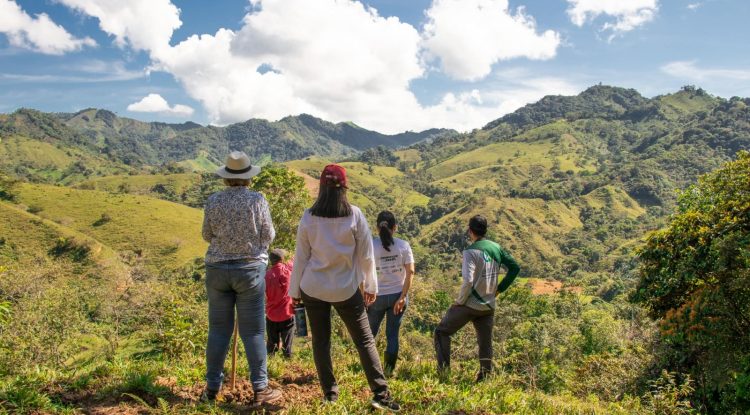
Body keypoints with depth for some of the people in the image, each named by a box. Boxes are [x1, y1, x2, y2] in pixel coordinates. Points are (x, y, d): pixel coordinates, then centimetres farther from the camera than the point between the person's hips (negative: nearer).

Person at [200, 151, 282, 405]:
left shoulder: (213, 201, -2)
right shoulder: (257, 200, -9)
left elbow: (207, 235, 7)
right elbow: (268, 236, -4)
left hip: (217, 268, 3)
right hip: (250, 268, -2)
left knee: (219, 329, 12)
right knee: (253, 331, 4)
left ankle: (212, 387, 21)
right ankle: (260, 389, 10)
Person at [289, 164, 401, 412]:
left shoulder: (308, 217, -5)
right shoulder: (355, 215, -8)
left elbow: (301, 256, 1)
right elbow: (366, 254, -3)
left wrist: (295, 290, 10)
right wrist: (370, 285, 9)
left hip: (313, 289, 1)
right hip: (346, 289, -1)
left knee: (320, 340, 13)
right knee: (364, 340, 5)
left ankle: (329, 393, 19)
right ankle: (381, 394, 3)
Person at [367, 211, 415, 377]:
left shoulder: (370, 245, -10)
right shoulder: (403, 245, -4)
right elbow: (410, 272, -8)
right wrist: (403, 297, -7)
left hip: (377, 296, -1)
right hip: (398, 295, 1)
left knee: (370, 332, 17)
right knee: (393, 334, 12)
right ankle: (389, 370, 15)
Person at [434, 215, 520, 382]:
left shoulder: (471, 252, -17)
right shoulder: (496, 248, 4)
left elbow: (468, 282, -24)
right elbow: (515, 268, 9)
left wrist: (459, 301, -11)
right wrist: (499, 288, 12)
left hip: (469, 304, -6)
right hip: (488, 306, 6)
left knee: (441, 332, 8)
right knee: (485, 343, 14)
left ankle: (443, 370, 4)